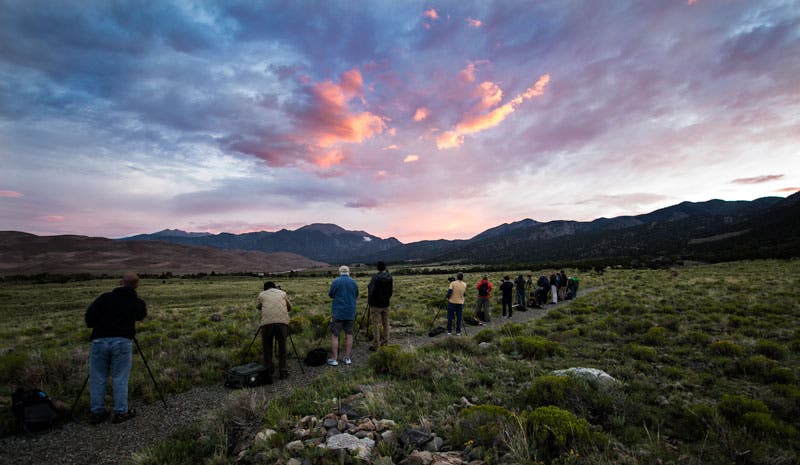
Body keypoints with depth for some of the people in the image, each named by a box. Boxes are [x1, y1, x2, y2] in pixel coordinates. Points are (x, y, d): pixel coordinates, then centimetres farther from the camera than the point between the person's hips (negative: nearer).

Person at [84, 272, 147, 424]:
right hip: (122, 342, -1)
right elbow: (141, 316, 27)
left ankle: (97, 413, 20)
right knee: (120, 378, 7)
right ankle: (120, 412, 10)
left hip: (99, 341, 1)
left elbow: (89, 319, 0)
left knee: (97, 379, 13)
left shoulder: (106, 297, 6)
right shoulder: (137, 302, 9)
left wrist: (101, 323, 18)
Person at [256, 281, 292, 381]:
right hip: (282, 321, 1)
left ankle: (268, 371, 10)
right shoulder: (282, 293, 22)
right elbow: (289, 308, 31)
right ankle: (283, 372, 15)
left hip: (267, 322, -1)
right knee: (282, 347, 13)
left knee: (266, 347, 13)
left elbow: (257, 306, 36)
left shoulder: (261, 294, 20)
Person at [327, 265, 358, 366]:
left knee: (334, 335, 4)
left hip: (338, 313, -3)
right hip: (350, 313, 3)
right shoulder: (354, 282, 1)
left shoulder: (336, 282, -9)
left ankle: (334, 359, 6)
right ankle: (347, 358, 17)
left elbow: (330, 295, 0)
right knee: (349, 335, 12)